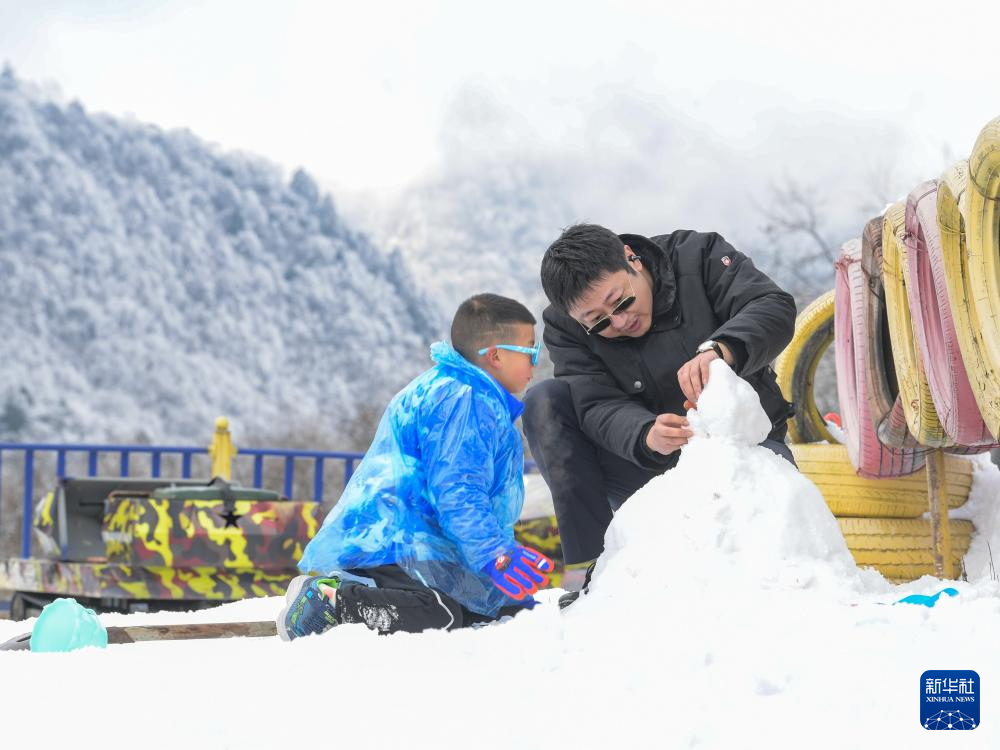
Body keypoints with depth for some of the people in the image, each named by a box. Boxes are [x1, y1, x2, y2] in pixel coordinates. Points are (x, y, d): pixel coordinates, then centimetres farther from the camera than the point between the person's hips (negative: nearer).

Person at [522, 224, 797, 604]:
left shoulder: (698, 255, -10)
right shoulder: (564, 327, -7)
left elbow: (775, 307, -24)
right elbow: (600, 407, -21)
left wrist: (718, 348, -45)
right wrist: (646, 437, -44)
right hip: (643, 464, 2)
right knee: (544, 402, -19)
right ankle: (591, 563, -25)